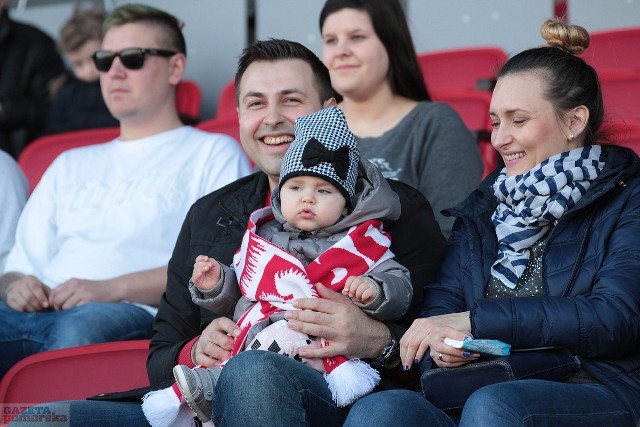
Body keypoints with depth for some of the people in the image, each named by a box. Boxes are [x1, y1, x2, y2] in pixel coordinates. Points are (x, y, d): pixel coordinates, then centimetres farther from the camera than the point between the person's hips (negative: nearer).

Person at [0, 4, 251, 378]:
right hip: (39, 312, 4)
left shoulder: (214, 154, 17)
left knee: (84, 324, -41)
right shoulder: (70, 165, 35)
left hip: (135, 314, -4)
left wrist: (112, 288, -11)